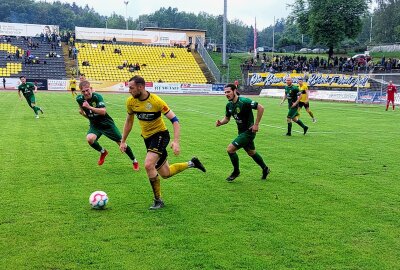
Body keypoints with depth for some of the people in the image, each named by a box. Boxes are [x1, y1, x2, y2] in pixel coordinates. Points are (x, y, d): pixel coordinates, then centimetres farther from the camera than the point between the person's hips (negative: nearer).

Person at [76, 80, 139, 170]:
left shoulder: (97, 97, -22)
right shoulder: (79, 99, -7)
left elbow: (103, 111, -35)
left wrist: (90, 107, -42)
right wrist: (82, 113, 3)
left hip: (106, 123, -3)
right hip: (94, 125, 3)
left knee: (121, 142, 0)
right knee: (89, 139, -28)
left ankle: (134, 161, 22)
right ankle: (103, 152, 5)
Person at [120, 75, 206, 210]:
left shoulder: (156, 101, -22)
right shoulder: (131, 101, -6)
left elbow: (174, 120, -20)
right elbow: (129, 121, 11)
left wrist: (176, 142, -30)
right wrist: (123, 141, 12)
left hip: (160, 135, -6)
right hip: (147, 137, 6)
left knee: (148, 165, -26)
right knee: (165, 174, 10)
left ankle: (158, 201, -9)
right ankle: (191, 163, 33)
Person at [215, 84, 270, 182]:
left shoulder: (244, 101, -23)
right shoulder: (229, 105, 1)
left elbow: (260, 108, -24)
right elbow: (227, 118, 14)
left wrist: (256, 124, -22)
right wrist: (220, 122, -8)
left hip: (248, 131, -8)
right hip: (241, 132, 8)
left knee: (230, 149, -13)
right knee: (251, 152, 23)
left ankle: (236, 171, 9)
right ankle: (265, 169, 45)